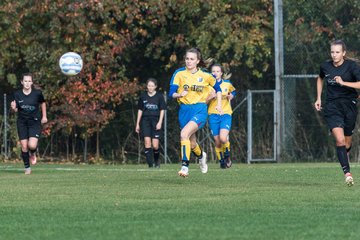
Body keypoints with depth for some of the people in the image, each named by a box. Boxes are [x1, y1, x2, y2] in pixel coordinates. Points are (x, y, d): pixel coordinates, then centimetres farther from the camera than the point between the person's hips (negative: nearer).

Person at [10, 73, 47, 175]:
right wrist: (13, 108, -18)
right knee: (24, 146, -2)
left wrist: (44, 116, 12)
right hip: (22, 123, 2)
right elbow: (16, 110, 4)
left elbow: (43, 103, 12)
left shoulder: (37, 93, -8)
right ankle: (27, 167, 16)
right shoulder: (17, 94, -5)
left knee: (32, 145, -17)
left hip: (35, 122, -2)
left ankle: (33, 153, 20)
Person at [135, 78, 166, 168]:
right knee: (147, 142, -14)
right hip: (145, 120, 1)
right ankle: (150, 164, -11)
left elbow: (162, 110, 4)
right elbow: (140, 110, 14)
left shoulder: (159, 96, 3)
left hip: (156, 121, -1)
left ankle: (156, 160, 22)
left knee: (155, 146, -7)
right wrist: (137, 124, 13)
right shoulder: (143, 96, 8)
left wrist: (160, 122, -7)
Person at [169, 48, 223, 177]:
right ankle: (201, 156, 48)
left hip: (200, 109, -3)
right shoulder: (179, 73, -3)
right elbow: (171, 93, -9)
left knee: (184, 134, -27)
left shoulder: (205, 75, -1)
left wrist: (219, 104, 8)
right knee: (192, 143, 12)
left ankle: (185, 166, -26)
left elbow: (217, 87, 17)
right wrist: (179, 94, -30)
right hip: (184, 110, 3)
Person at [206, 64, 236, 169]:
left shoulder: (227, 83, 6)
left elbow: (233, 91, 26)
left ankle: (227, 156, 6)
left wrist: (231, 96, 4)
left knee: (223, 138, -22)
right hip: (213, 115, 1)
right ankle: (221, 161, 21)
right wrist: (210, 97, -18)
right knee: (217, 142, 0)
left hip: (226, 114, -1)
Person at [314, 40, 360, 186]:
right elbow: (320, 79, 24)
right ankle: (347, 173, -22)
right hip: (332, 107, 0)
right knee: (340, 140, -19)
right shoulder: (325, 66, 1)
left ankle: (345, 154, 48)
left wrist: (343, 82, -26)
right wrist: (318, 98, 18)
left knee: (347, 143, 10)